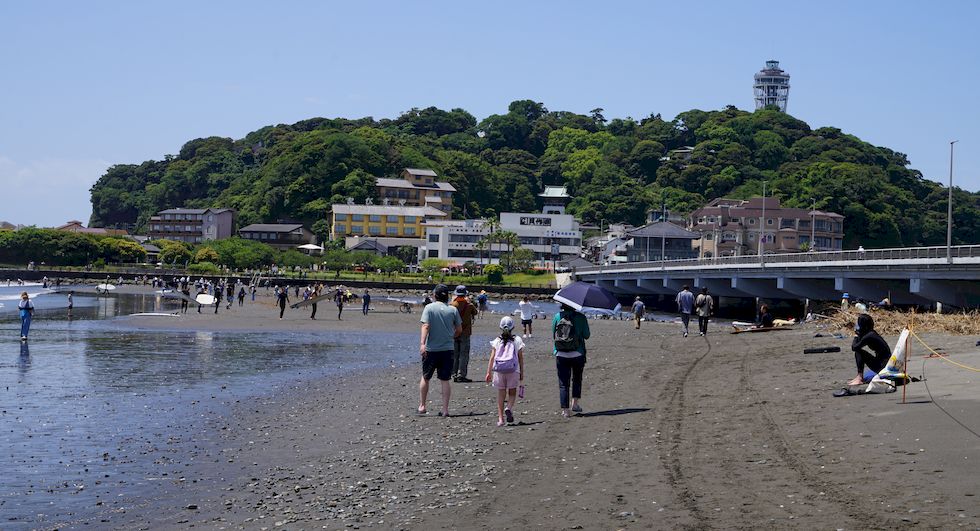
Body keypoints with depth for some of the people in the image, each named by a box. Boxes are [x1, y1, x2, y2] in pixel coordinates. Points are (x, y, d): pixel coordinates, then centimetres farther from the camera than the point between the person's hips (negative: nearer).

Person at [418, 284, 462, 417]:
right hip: (447, 349, 1)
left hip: (431, 349, -1)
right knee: (445, 380, 5)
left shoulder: (429, 308, -5)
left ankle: (422, 406, 19)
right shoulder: (452, 310, 1)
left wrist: (422, 343, -23)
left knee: (425, 377, 15)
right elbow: (459, 330, 7)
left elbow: (425, 326, -16)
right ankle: (445, 409, 3)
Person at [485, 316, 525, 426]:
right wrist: (522, 373, 9)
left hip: (498, 371, 1)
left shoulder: (496, 341, 4)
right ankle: (509, 408, -18)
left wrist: (489, 373, 2)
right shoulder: (517, 340, 2)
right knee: (512, 393, 11)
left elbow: (492, 357, 0)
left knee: (501, 394, 9)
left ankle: (500, 418, 7)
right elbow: (520, 358, 3)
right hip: (513, 370, -1)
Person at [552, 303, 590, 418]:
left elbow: (553, 335, 6)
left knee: (563, 383, 5)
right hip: (577, 354, -1)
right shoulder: (580, 317, -7)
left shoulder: (557, 317, -1)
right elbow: (586, 335, -3)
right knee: (577, 379, 21)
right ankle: (575, 403, 13)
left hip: (561, 355, 1)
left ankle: (565, 410, 2)